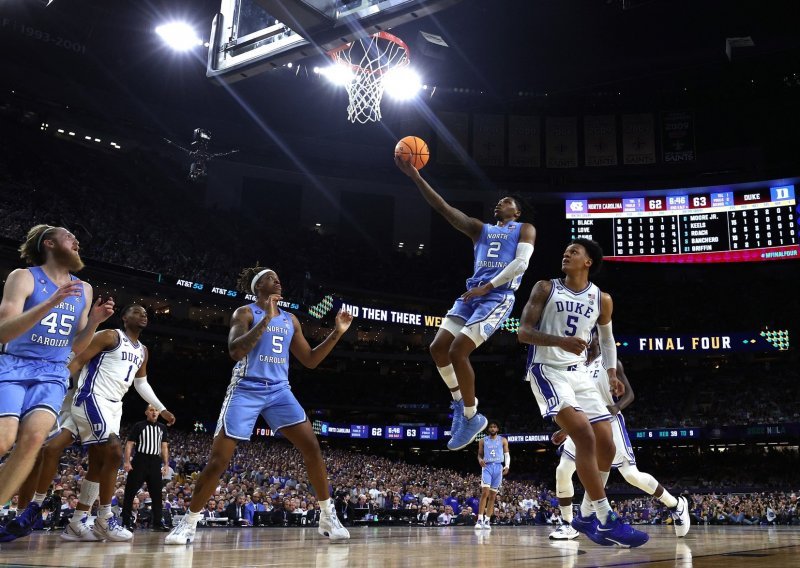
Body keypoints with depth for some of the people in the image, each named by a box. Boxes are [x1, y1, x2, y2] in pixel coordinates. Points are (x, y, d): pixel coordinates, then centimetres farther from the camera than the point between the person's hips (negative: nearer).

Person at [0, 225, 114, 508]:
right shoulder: (24, 277, -3)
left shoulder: (84, 290, 12)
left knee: (33, 437, -21)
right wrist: (51, 302, -26)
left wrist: (94, 321, -3)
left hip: (53, 374, 4)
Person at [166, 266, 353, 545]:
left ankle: (328, 518, 1)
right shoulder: (245, 313, -3)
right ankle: (188, 523, 10)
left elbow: (310, 360, 15)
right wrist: (266, 319, -25)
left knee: (312, 448, -9)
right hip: (246, 390, -4)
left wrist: (337, 333, 6)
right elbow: (235, 351, -20)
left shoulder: (290, 320, 14)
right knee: (218, 459, -7)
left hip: (279, 391, 5)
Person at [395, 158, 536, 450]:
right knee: (438, 347, -2)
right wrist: (416, 177, 7)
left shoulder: (524, 229, 10)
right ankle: (459, 401, 19)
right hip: (473, 294, 7)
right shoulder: (481, 229, 24)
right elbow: (443, 208, 16)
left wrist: (488, 286, -18)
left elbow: (521, 262, -8)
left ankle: (472, 417, -2)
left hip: (498, 297, -7)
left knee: (457, 351, -18)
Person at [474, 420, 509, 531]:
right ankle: (480, 520, -18)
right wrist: (480, 460, -11)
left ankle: (487, 521, 8)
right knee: (485, 493, -16)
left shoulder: (503, 440, 8)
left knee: (493, 495, 3)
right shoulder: (483, 441, 9)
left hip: (498, 467, 1)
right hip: (487, 467, -1)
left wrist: (507, 466, -12)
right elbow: (480, 454, 12)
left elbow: (507, 454, 5)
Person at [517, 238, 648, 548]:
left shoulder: (602, 299, 9)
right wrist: (560, 341, -24)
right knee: (585, 436, -23)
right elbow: (523, 332, -8)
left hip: (578, 373, 6)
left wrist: (612, 373, 7)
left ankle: (589, 517, 19)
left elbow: (607, 338, 23)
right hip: (547, 371, -6)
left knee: (606, 444, 2)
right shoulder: (545, 288, -2)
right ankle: (606, 521, -20)